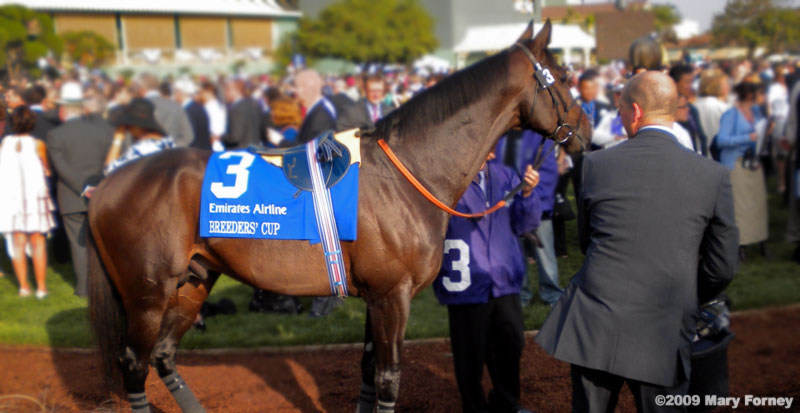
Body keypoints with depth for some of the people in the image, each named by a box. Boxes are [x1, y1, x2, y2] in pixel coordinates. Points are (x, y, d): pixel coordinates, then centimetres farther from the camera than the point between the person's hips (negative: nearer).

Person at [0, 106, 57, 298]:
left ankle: (23, 286, 10)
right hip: (35, 196, -2)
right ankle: (41, 286, 5)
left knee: (18, 242, 9)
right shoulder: (37, 145, -10)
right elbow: (47, 171, -1)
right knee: (38, 242, 6)